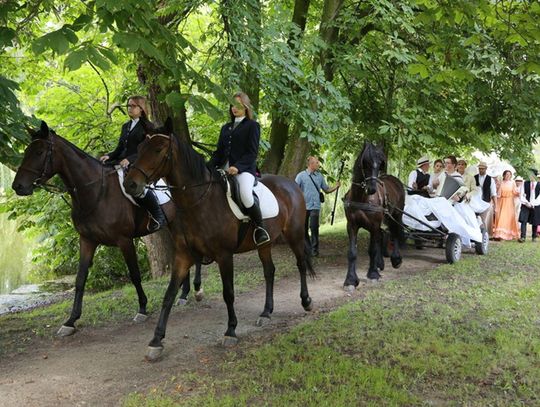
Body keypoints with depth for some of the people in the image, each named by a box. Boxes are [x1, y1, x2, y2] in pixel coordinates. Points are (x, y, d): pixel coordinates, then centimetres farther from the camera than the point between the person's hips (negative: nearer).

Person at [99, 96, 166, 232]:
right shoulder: (125, 126, 22)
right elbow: (120, 148, 20)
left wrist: (130, 159, -24)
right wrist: (109, 156, -1)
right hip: (123, 162, 8)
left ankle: (158, 216, -21)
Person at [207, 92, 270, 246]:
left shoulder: (252, 126, 5)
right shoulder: (226, 127, 24)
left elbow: (252, 152, -5)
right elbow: (219, 151, 20)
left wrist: (238, 167, -20)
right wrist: (208, 166, 1)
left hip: (244, 168, -7)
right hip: (224, 168, 7)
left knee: (246, 195, -35)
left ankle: (260, 227, -13)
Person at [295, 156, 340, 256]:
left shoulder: (320, 176, 8)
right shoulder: (301, 175, -1)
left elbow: (326, 190, 14)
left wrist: (336, 187, -2)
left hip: (315, 206, 1)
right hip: (303, 206, -1)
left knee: (314, 227, -9)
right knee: (304, 228, 7)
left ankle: (314, 249, -1)